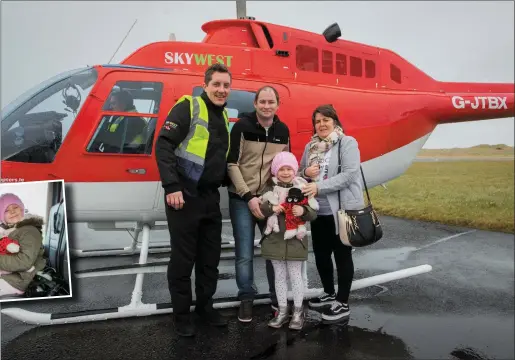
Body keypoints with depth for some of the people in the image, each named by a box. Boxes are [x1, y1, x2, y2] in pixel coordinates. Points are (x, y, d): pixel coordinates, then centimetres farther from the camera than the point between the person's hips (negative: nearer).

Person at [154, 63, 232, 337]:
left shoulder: (224, 116, 15)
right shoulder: (187, 107, -8)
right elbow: (163, 145, -16)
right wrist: (171, 187, -22)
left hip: (211, 198, 7)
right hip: (184, 196, -7)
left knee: (210, 257, 14)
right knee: (183, 259, 3)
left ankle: (205, 306, 31)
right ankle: (181, 314, 20)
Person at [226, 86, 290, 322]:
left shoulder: (283, 130, 6)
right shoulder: (242, 126, -7)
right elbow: (232, 164, -9)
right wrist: (249, 196, -14)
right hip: (242, 199, -3)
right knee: (244, 254, 0)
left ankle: (277, 297, 25)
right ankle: (246, 299, 18)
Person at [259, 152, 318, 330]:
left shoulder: (302, 187, -3)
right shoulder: (269, 187, 1)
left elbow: (313, 213, -2)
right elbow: (260, 209, -4)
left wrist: (303, 211, -22)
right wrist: (271, 208, -22)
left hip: (295, 240, -2)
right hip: (275, 239, 2)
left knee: (295, 276, 7)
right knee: (279, 276, 12)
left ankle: (298, 311, 22)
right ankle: (282, 311, 25)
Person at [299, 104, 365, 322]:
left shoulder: (347, 142, -7)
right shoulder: (310, 147, 12)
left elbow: (349, 174, -17)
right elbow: (300, 172, 19)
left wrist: (319, 186, -23)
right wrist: (305, 172, -5)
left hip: (343, 210, -6)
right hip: (319, 211, 6)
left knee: (342, 256, 4)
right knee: (321, 255, 15)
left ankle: (343, 303, 17)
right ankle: (329, 294, 35)